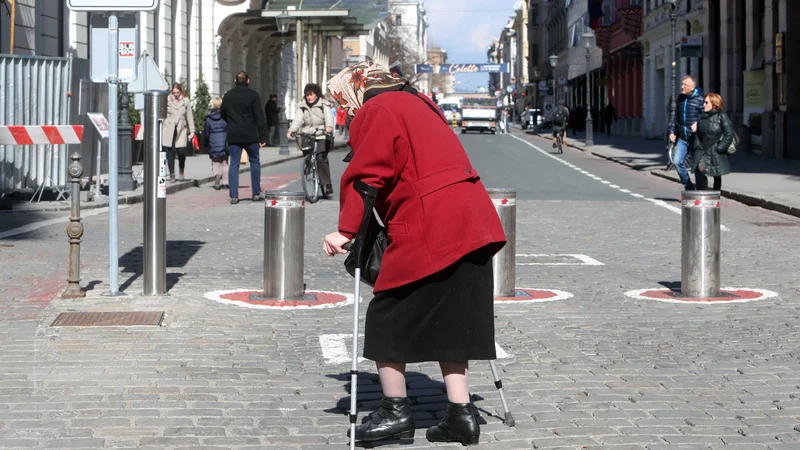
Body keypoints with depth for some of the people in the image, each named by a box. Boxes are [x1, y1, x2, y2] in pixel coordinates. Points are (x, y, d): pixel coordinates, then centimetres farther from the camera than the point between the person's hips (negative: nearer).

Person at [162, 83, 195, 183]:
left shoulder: (186, 101, 6)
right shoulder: (167, 100, 1)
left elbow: (189, 117, 8)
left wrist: (192, 131, 4)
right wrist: (159, 129, 1)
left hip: (181, 130, 0)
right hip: (169, 131, 0)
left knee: (181, 152, -8)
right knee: (170, 153, 0)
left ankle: (181, 173, 14)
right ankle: (172, 175, 8)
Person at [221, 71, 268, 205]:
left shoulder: (228, 96, 5)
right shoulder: (253, 95, -5)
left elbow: (223, 114, 16)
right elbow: (259, 117, -8)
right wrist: (263, 137, -7)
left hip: (233, 136, 2)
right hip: (250, 135, -2)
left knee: (234, 164, 3)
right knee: (254, 161, 12)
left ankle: (233, 195, -3)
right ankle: (257, 193, 13)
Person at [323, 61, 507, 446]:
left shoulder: (374, 112, -4)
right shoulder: (418, 103, 23)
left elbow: (365, 176, -12)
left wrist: (346, 230, -9)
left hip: (427, 231, -9)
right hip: (472, 223, 9)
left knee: (388, 317, 3)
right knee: (448, 319, 12)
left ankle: (395, 411, 7)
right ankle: (460, 412, 10)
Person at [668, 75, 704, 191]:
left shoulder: (699, 99, -12)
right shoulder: (681, 98, 10)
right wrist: (672, 131, 13)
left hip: (695, 138, -6)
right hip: (682, 138, 6)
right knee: (677, 162, -4)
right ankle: (688, 187, 11)